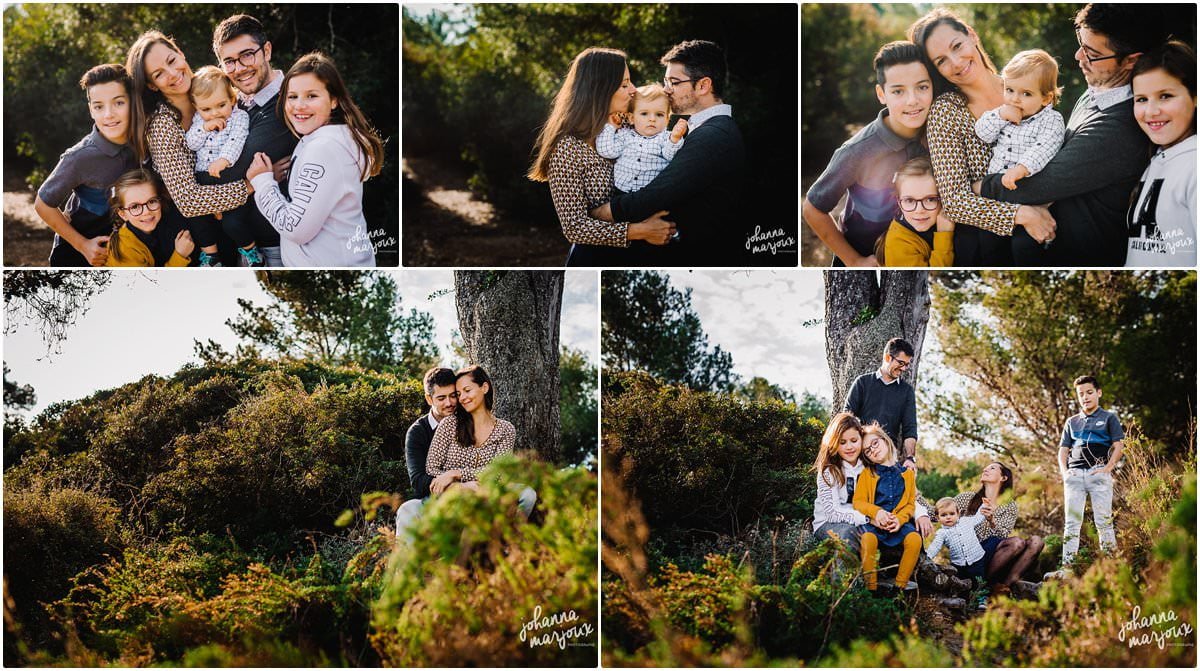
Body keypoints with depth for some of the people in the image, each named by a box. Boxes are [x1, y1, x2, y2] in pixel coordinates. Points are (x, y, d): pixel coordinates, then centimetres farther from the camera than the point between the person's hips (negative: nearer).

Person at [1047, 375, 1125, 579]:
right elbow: (1063, 449, 20)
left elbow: (1118, 446, 3)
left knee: (1103, 520, -7)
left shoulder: (1108, 418, 11)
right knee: (1071, 522, -2)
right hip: (1074, 474, 4)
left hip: (1099, 472, -4)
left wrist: (1108, 467, -10)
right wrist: (1064, 470, 3)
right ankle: (1067, 568, -6)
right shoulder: (1072, 422, 22)